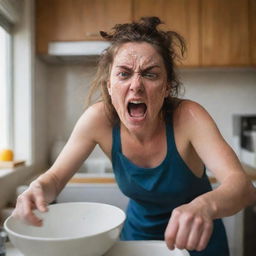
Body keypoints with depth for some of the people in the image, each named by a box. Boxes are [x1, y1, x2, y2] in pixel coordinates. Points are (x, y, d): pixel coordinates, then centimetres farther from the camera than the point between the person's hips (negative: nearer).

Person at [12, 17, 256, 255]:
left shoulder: (188, 116, -27)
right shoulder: (99, 118, -21)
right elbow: (56, 177, -14)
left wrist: (205, 205, -55)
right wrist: (38, 188, -36)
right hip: (138, 231, 3)